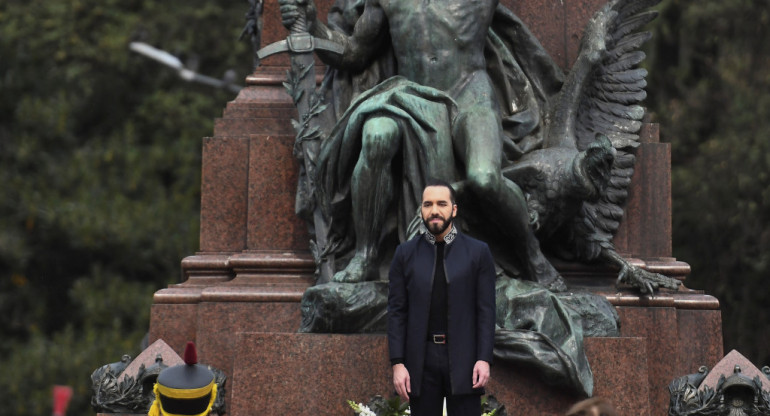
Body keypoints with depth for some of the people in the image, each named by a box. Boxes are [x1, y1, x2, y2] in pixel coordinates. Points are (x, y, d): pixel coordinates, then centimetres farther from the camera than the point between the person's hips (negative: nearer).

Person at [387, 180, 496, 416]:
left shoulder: (478, 252, 3)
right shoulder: (405, 254, 6)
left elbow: (486, 310, 0)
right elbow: (396, 312, 3)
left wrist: (484, 359, -10)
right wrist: (397, 363, -5)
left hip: (463, 359, -1)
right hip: (421, 359, 1)